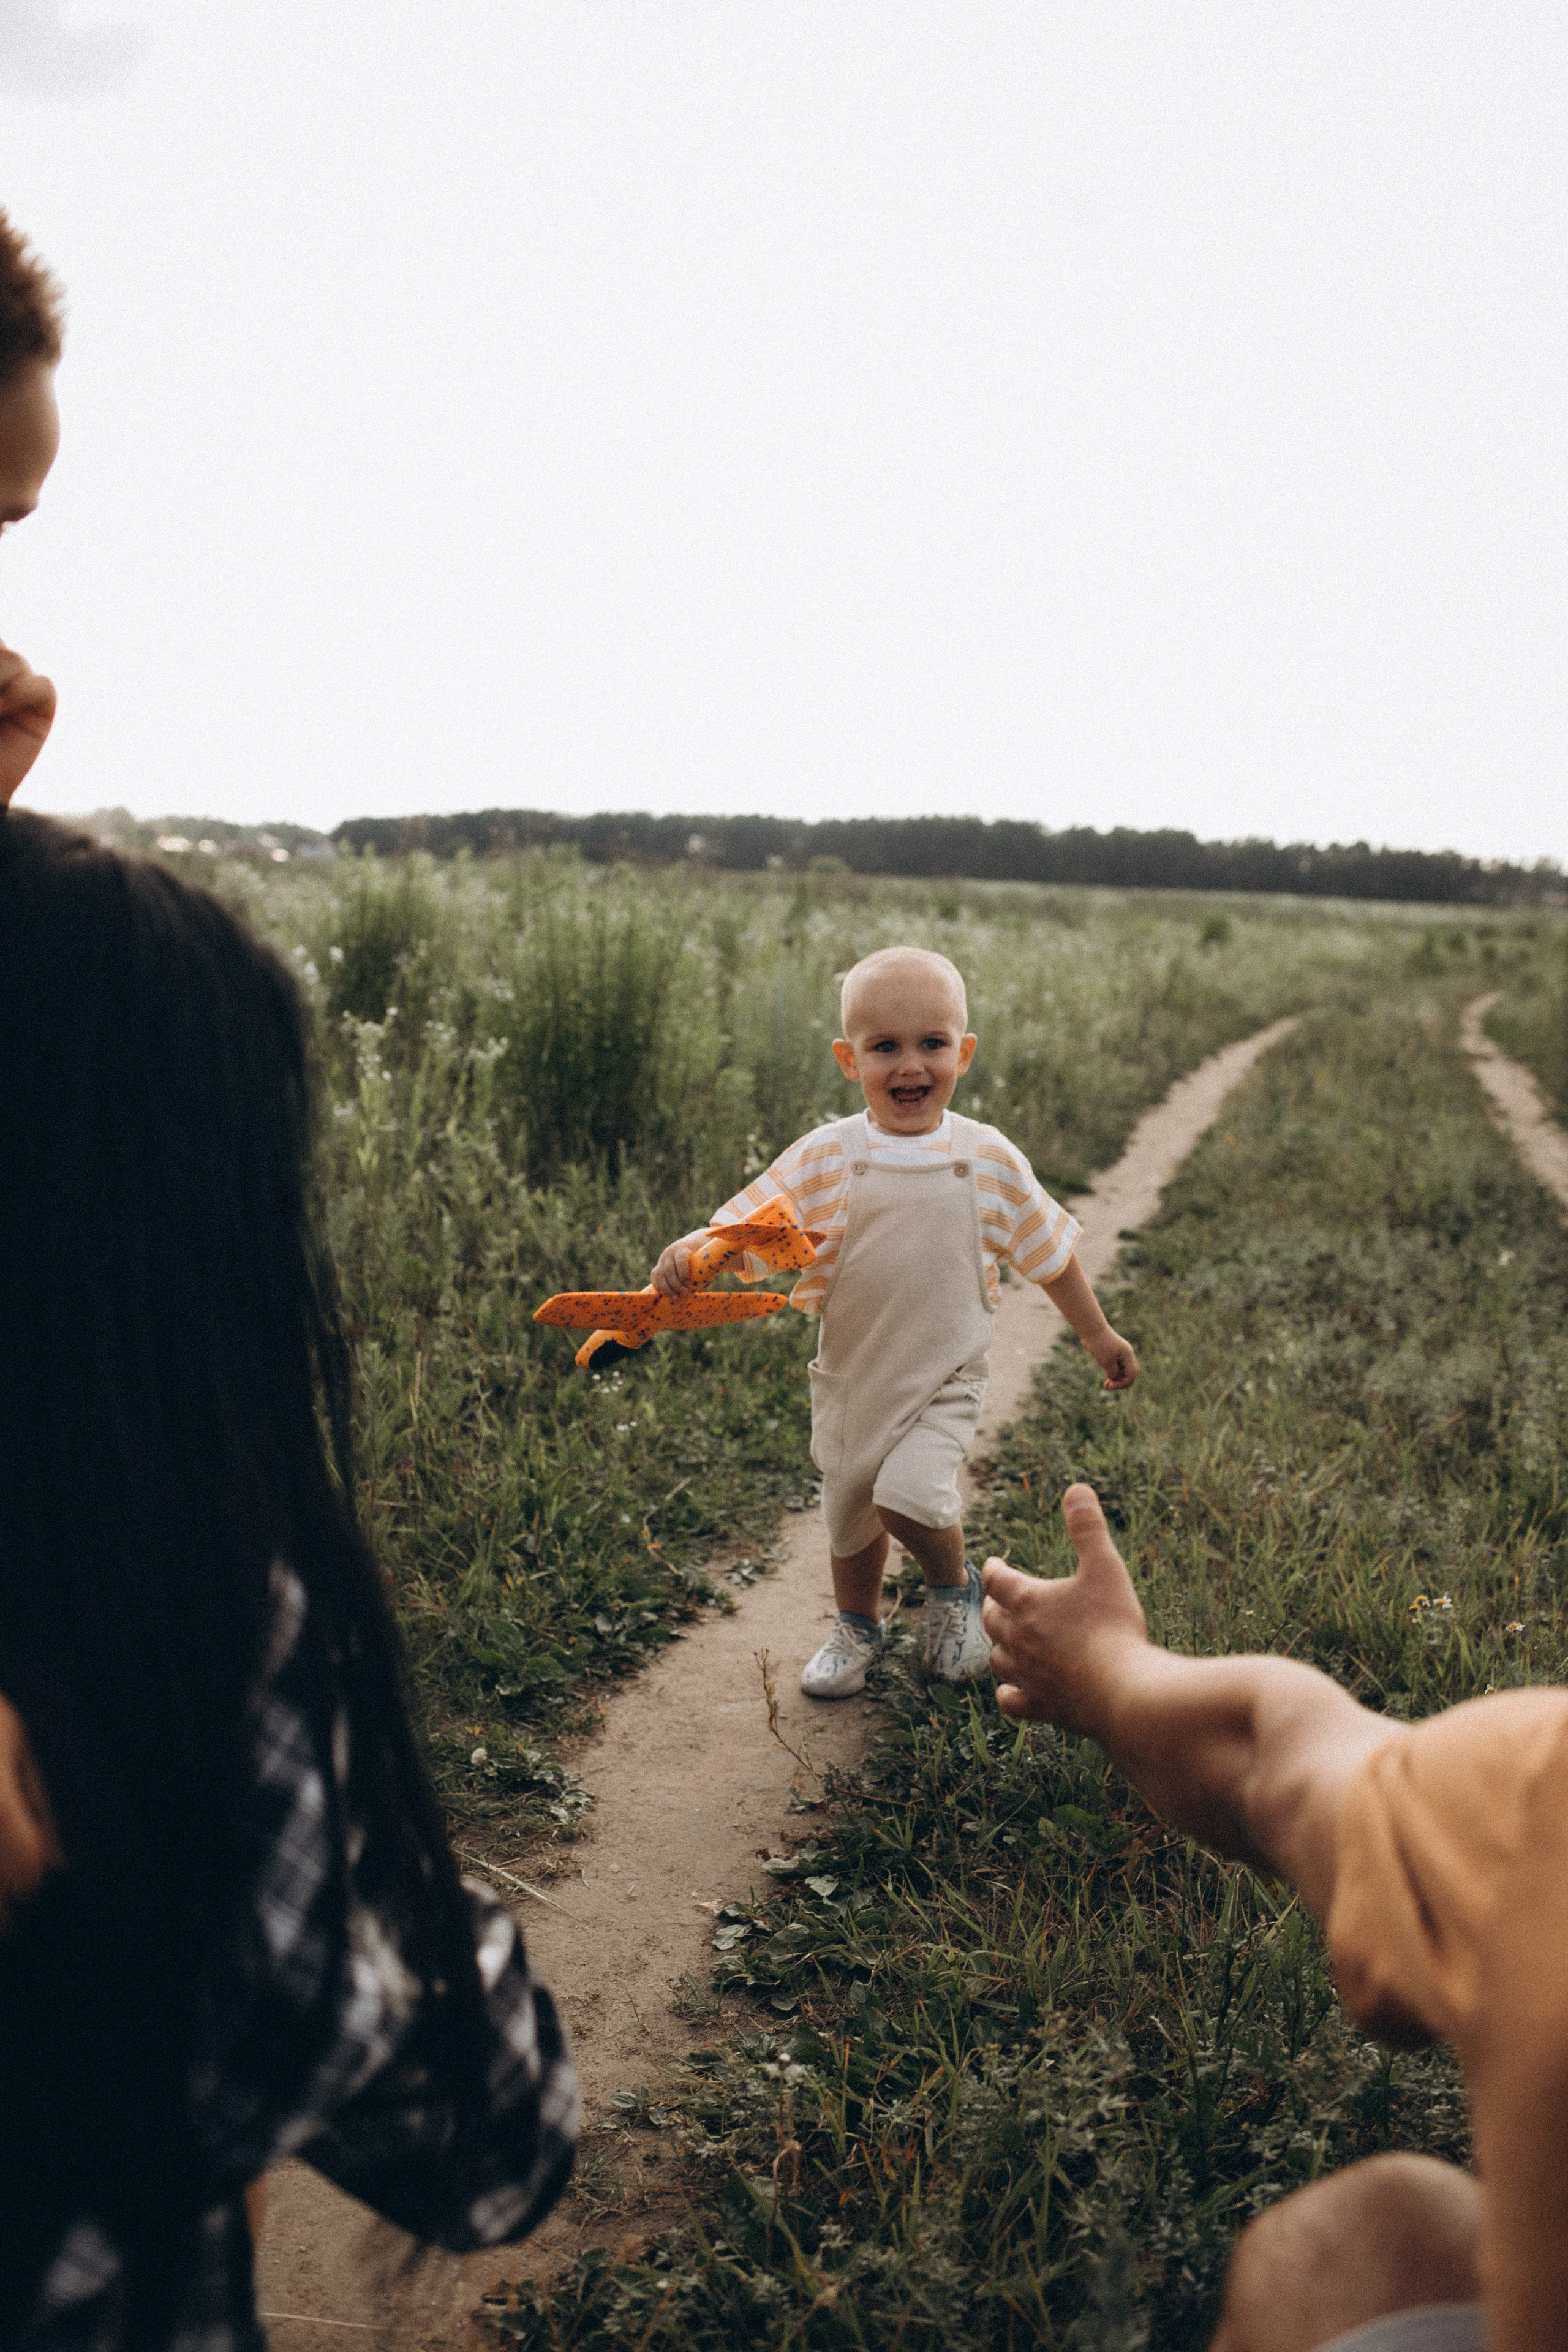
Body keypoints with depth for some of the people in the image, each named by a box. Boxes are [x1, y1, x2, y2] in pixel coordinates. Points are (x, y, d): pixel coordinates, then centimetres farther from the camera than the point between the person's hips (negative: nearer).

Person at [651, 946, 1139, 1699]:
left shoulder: (989, 1159, -8)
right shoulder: (822, 1159, -12)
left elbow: (1048, 1253, 5)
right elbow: (744, 1230, -15)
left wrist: (1097, 1333, 14)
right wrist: (688, 1254, -36)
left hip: (945, 1380, -2)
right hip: (851, 1377, 2)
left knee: (909, 1493, -23)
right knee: (848, 1516, 18)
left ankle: (954, 1588, 12)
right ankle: (856, 1626, 49)